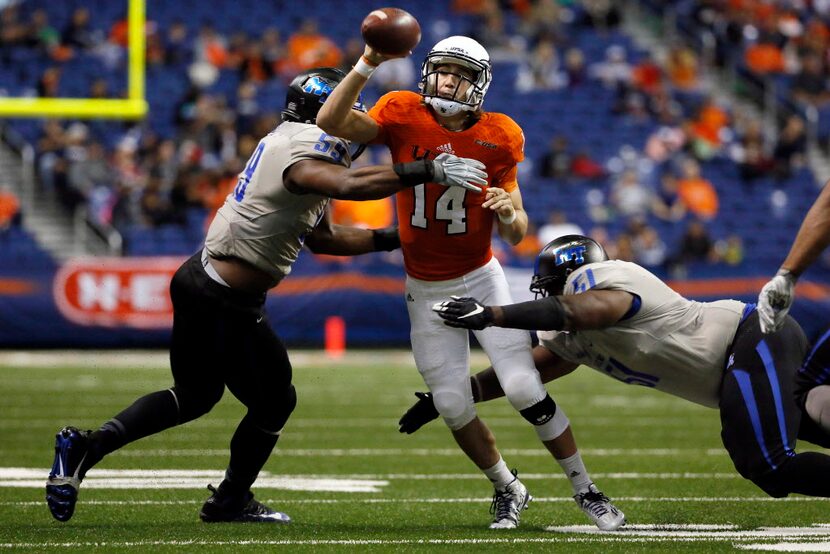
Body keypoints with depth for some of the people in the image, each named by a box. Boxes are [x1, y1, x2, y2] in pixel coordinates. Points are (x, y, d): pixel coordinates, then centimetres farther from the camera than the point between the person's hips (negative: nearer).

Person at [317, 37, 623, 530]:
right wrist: (367, 65, -32)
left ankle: (586, 489, 5)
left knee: (524, 388, -11)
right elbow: (332, 122, -25)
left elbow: (517, 235, -4)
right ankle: (508, 490, 24)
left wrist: (509, 214, -27)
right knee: (454, 407, 1)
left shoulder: (496, 139, -9)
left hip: (481, 278, -1)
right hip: (426, 289, 1)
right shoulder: (404, 118, -10)